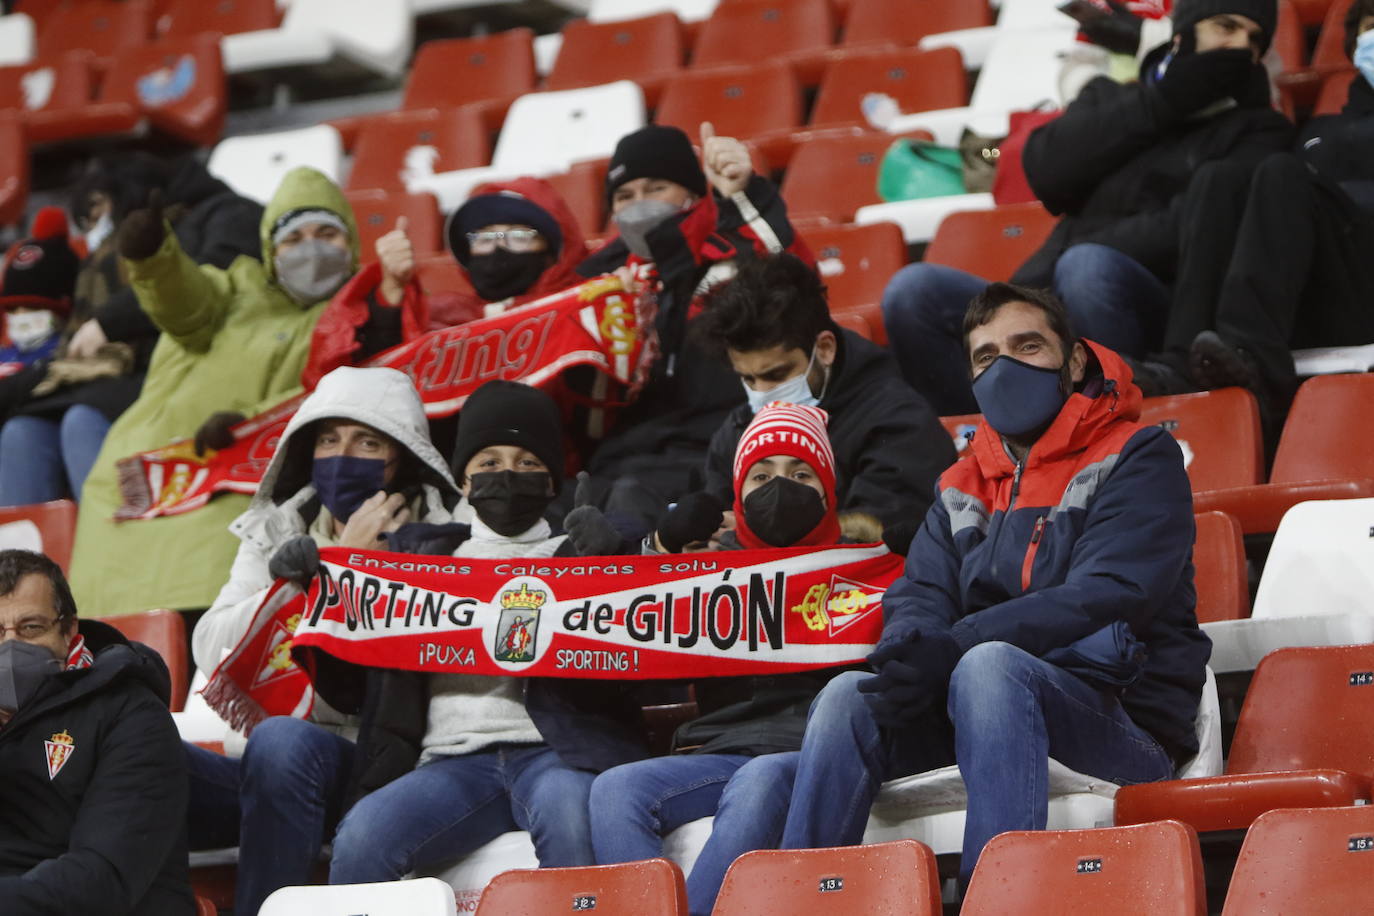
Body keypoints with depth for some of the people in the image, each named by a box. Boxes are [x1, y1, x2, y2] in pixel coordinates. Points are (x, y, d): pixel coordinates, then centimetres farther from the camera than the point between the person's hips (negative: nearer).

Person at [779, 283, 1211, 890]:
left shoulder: (1138, 459, 1)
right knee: (849, 696, -19)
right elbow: (916, 598, 9)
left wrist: (953, 647, -23)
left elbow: (1106, 598, -14)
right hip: (994, 700, 5)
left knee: (988, 666, -35)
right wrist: (912, 658, -19)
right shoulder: (963, 489, 20)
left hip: (1127, 720, -5)